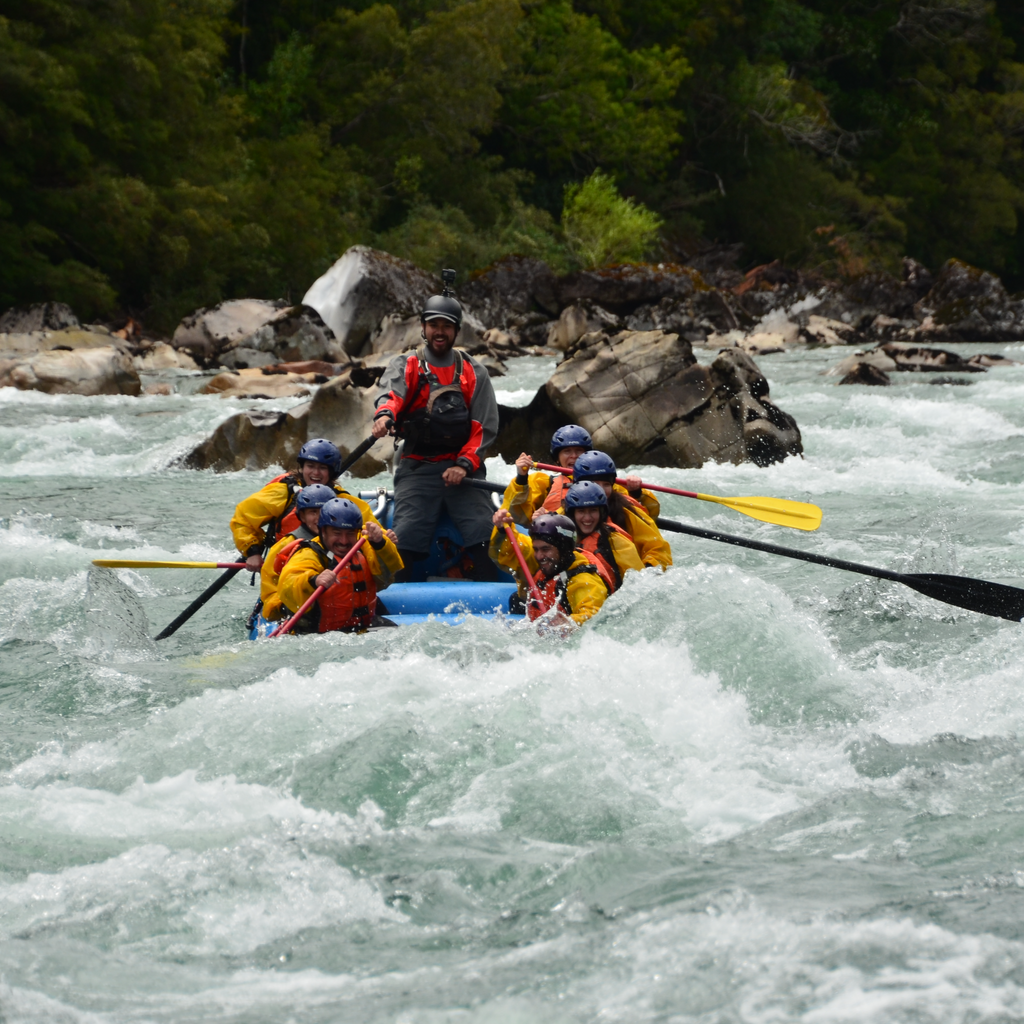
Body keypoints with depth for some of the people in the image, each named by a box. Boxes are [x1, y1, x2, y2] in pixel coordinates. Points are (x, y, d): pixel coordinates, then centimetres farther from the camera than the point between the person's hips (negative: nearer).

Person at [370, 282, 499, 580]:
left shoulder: (474, 373, 13)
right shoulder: (405, 366, 9)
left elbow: (485, 427, 7)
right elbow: (392, 392, -14)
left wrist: (464, 465, -10)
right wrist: (385, 414, -39)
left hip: (463, 469, 1)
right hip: (417, 467, -1)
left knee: (484, 536, -14)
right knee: (407, 537, -16)